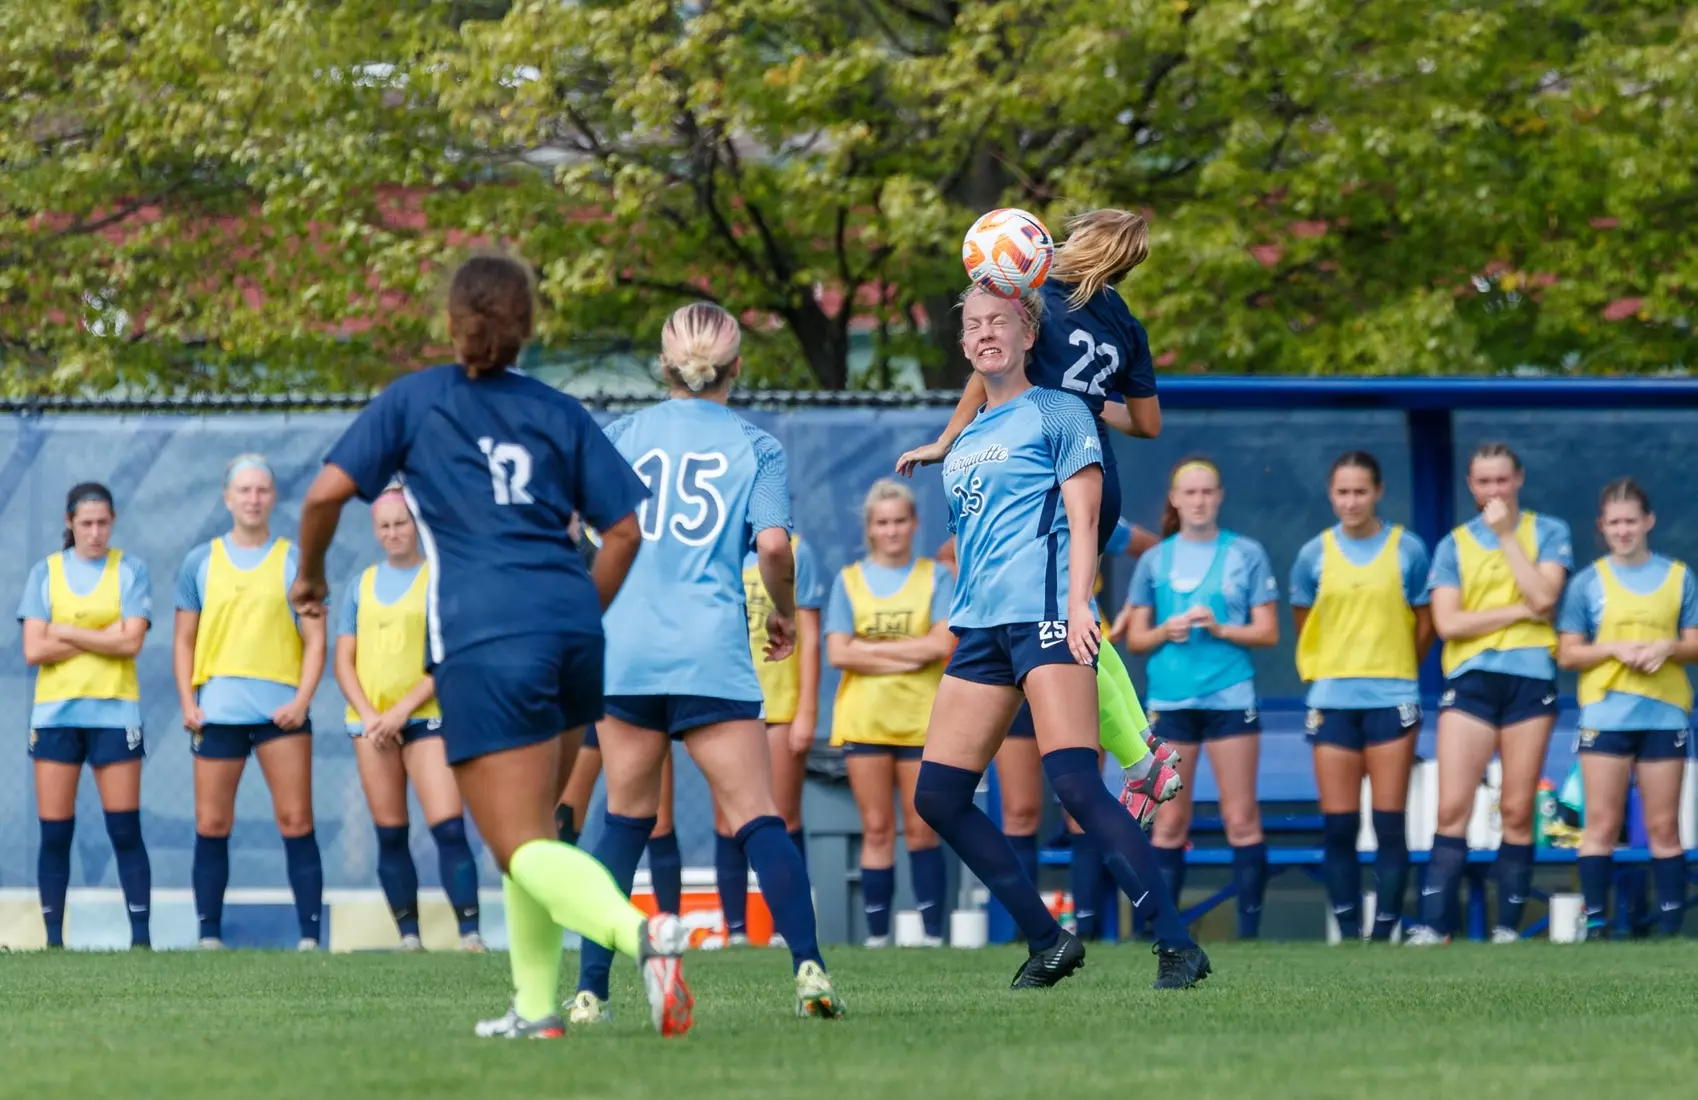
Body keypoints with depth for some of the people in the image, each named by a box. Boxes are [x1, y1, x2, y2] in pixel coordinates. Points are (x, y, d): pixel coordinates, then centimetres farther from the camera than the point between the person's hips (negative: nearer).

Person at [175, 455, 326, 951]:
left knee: (296, 822, -6)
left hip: (281, 709, -2)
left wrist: (302, 699, -9)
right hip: (217, 710, 2)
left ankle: (309, 936, -6)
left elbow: (315, 638, 4)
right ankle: (209, 936, 6)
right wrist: (187, 702, 0)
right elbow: (184, 640, 12)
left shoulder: (296, 561, 7)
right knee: (211, 826, 1)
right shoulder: (201, 562, 11)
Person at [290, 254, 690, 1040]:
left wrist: (310, 576, 18)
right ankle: (536, 1005, 19)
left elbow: (326, 493, 1)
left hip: (486, 640, -5)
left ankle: (639, 931, -35)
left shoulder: (414, 400, 7)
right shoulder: (558, 414, 15)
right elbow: (626, 527, 11)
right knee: (531, 823, 22)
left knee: (524, 848, -8)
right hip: (571, 635, 5)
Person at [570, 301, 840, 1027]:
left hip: (624, 645, 2)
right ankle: (808, 965, -20)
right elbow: (774, 545, -7)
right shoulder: (756, 448, 6)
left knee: (626, 819, 12)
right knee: (756, 817, -3)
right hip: (712, 653, -2)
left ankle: (590, 988, 7)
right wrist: (786, 614, 11)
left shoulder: (622, 434, 12)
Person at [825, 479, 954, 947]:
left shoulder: (936, 578, 5)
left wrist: (872, 648, -9)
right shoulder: (849, 580, 7)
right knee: (876, 829, 0)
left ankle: (933, 934, 2)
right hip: (864, 720, 1)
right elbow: (838, 654, -4)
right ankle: (876, 936, 1)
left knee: (921, 831, -1)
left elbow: (943, 645, -9)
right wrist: (908, 656, -11)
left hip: (921, 720, -1)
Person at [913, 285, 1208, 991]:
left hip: (1044, 615, -8)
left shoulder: (1056, 413, 3)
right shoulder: (964, 442, 23)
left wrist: (1078, 603, -17)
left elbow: (1082, 516, -5)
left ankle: (1177, 944, -19)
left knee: (1075, 784, -21)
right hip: (980, 626, 8)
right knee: (937, 797, 0)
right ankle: (1048, 943, 8)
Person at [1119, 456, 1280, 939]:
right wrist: (1164, 632, -9)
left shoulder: (1246, 554, 5)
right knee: (1170, 822, 2)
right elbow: (1134, 638, 12)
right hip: (1169, 699, 2)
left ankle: (1249, 929, -1)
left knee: (1241, 820, -3)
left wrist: (1220, 628, -13)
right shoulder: (1155, 560, 10)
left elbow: (1268, 632, 4)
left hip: (1231, 699, -2)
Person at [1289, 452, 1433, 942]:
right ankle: (1347, 934, 4)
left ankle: (1384, 932, 0)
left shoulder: (1407, 550, 0)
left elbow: (1425, 626, 8)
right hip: (1332, 700, 2)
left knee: (1389, 824, -4)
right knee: (1338, 828, 0)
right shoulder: (1314, 554, 5)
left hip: (1391, 699, -2)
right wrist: (1323, 675, 9)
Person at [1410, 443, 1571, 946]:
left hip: (1530, 677, 0)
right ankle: (1432, 927, -12)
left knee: (1517, 811, 1)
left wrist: (1506, 535, -7)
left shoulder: (1548, 532, 8)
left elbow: (1544, 596, -9)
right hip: (1470, 678, 1)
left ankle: (1509, 927, 6)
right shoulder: (1454, 545, 10)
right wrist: (1521, 610, -5)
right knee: (1452, 808, -8)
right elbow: (1447, 622, -2)